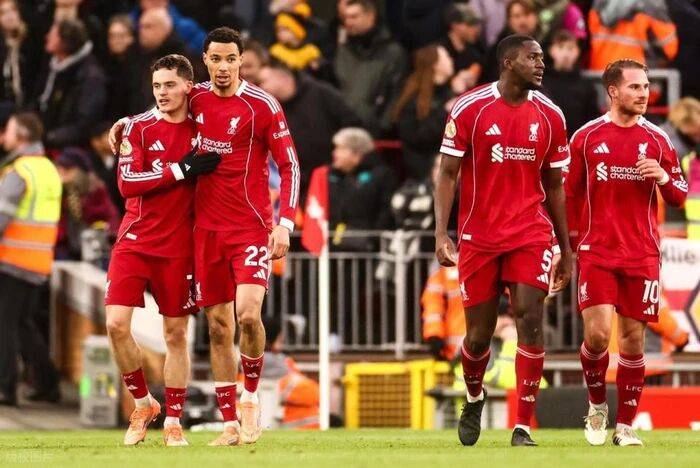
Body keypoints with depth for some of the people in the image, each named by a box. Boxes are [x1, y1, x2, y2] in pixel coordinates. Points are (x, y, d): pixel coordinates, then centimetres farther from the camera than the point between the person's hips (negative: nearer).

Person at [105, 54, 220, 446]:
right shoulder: (139, 128, 0)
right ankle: (143, 404, 9)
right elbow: (127, 183, -12)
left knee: (176, 333, 3)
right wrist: (181, 170, -18)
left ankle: (173, 422, 13)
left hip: (178, 247, 1)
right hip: (135, 241, -1)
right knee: (117, 324, -11)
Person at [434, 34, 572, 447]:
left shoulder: (550, 115, 5)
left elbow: (554, 186, 12)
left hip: (530, 234, 1)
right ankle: (474, 399, 39)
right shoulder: (470, 109, -4)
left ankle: (523, 427, -11)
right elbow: (448, 174, -2)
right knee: (479, 335, 5)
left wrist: (566, 251, 13)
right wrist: (441, 233, -12)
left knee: (531, 319, -15)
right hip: (479, 237, -1)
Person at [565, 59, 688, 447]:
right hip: (597, 252, -1)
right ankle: (597, 405, 11)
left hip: (642, 255, 2)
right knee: (597, 334, -14)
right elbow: (569, 196, 11)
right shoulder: (587, 137, 3)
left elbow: (678, 198, 10)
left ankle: (625, 426, 11)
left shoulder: (657, 140, 6)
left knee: (633, 340, 2)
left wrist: (664, 178, -11)